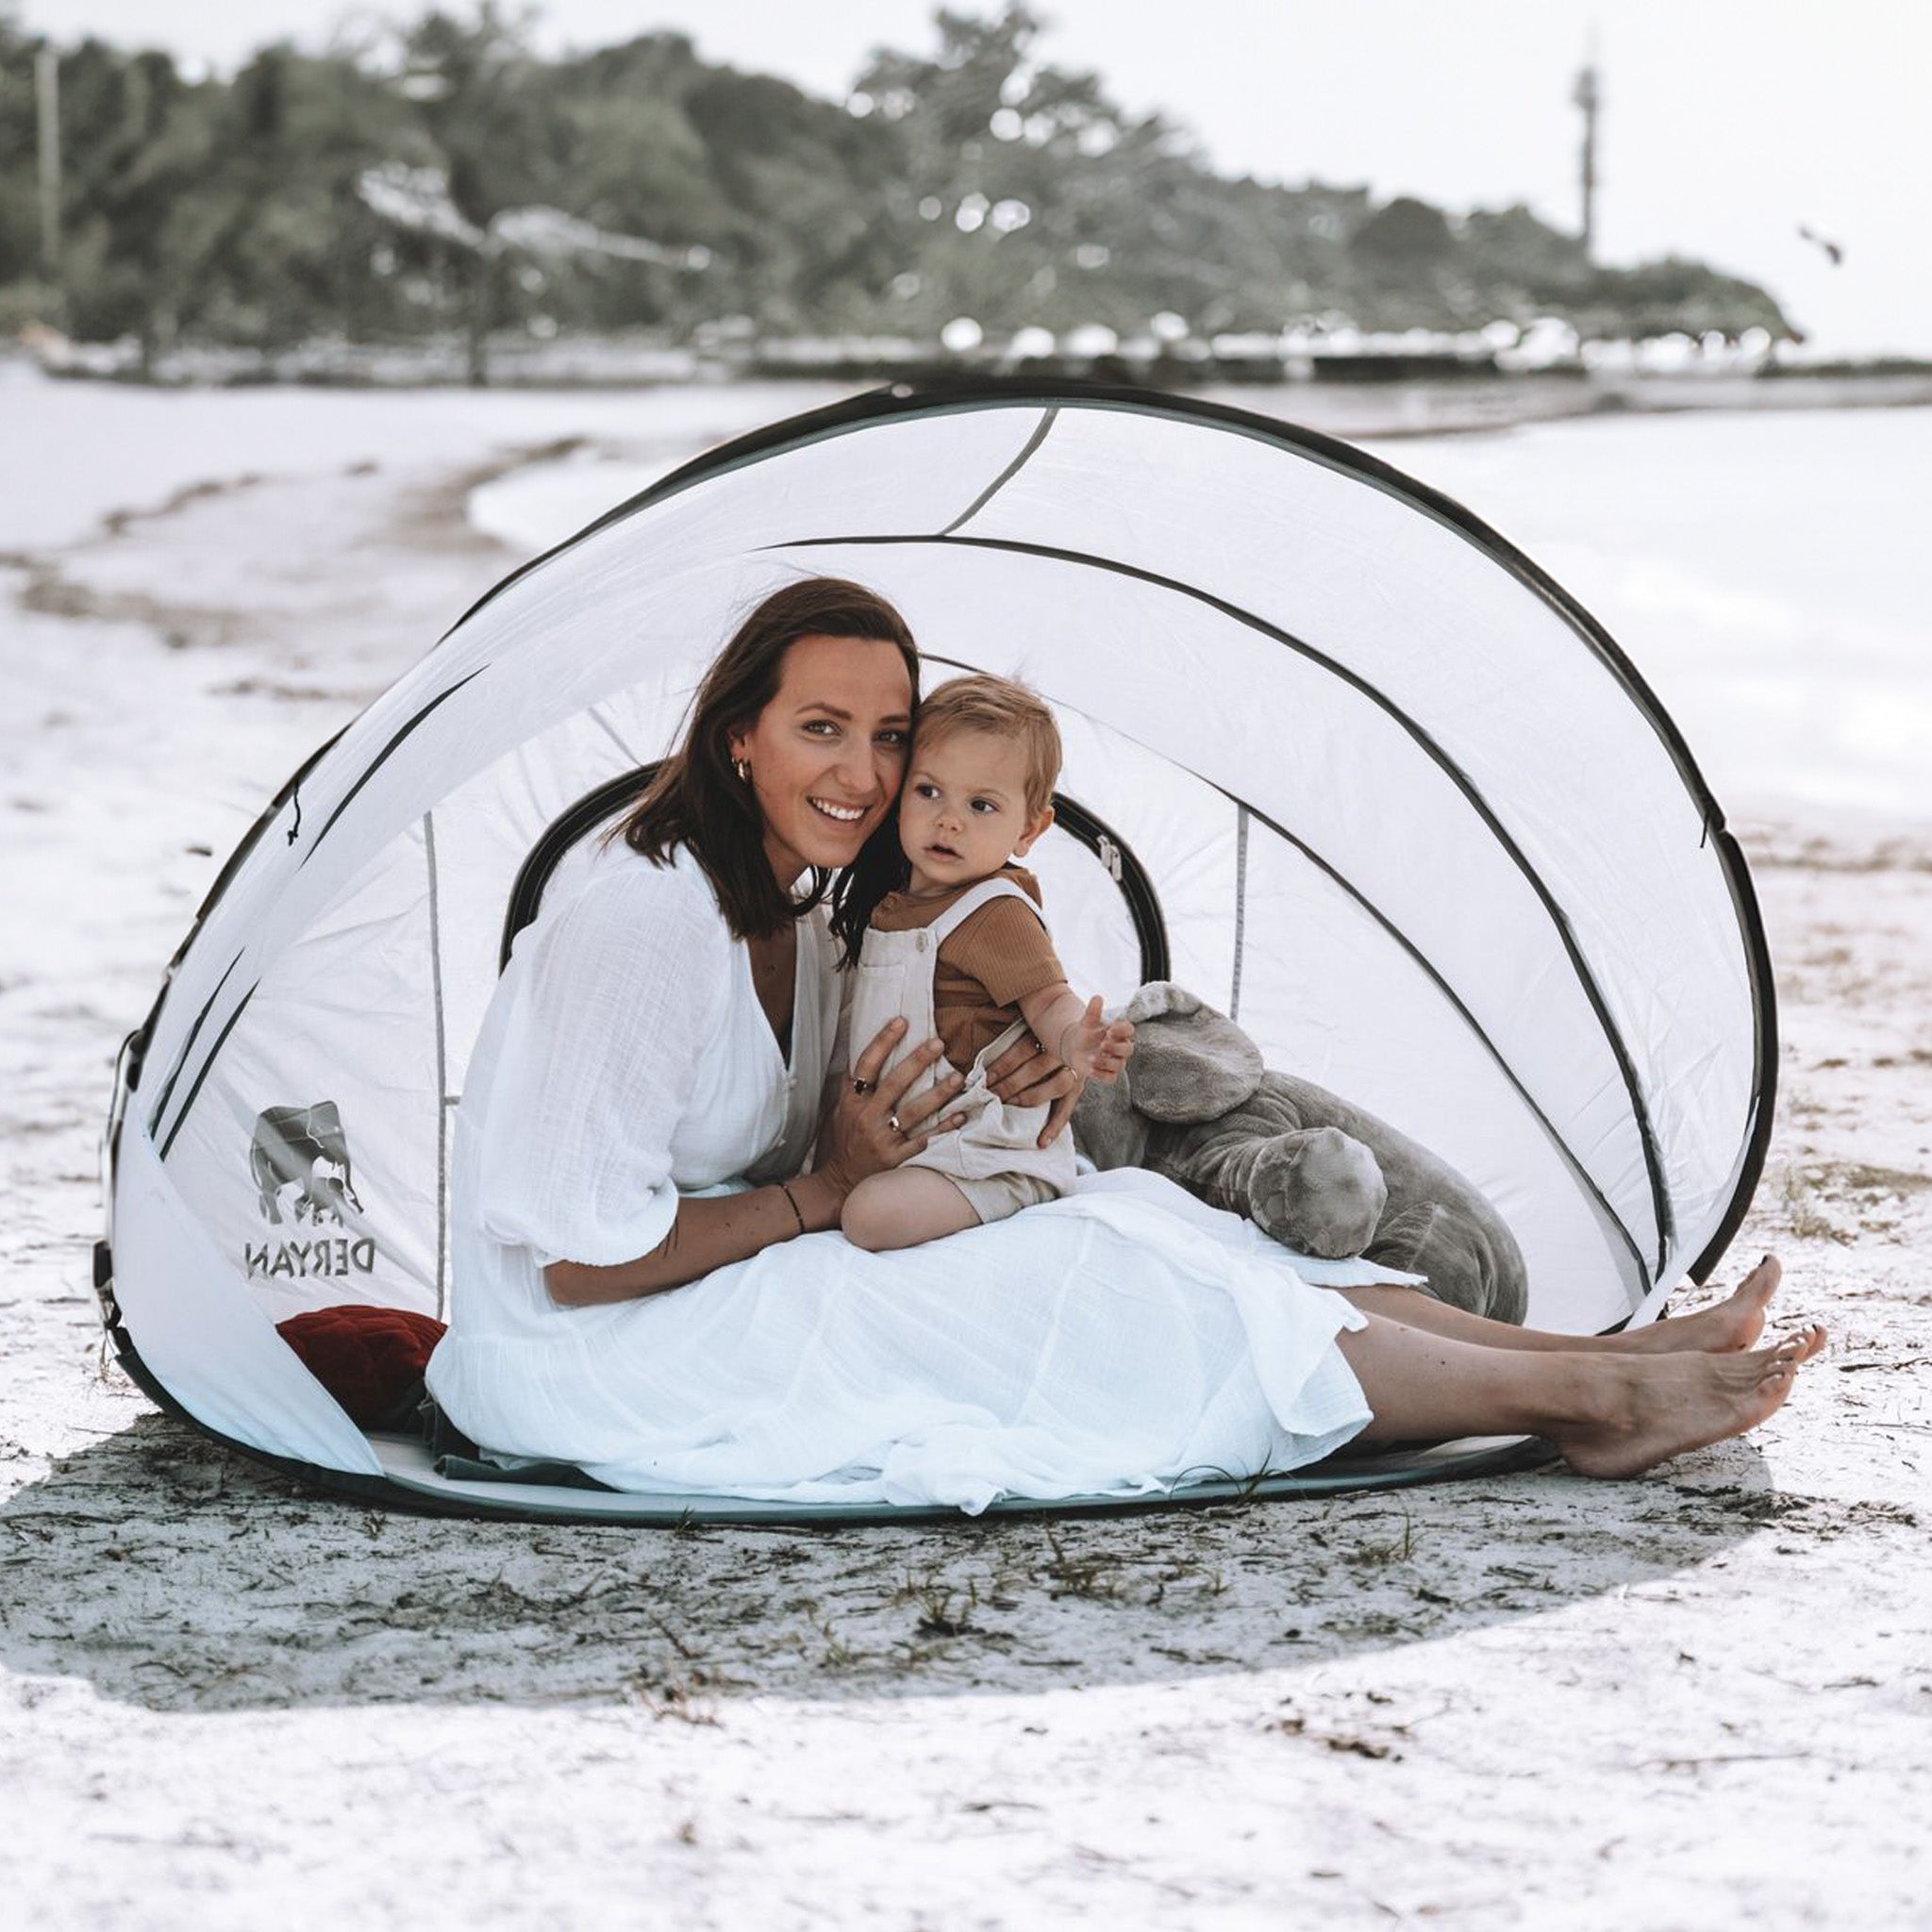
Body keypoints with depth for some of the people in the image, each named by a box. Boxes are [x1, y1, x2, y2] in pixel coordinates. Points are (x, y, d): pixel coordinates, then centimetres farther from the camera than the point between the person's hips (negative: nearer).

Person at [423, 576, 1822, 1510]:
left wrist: (995, 1106, -6)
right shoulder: (645, 921, -22)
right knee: (1099, 1299, -16)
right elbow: (582, 1256, -23)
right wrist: (819, 1195, -14)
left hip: (740, 1298, 9)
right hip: (590, 1358, -9)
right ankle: (1594, 1400, -13)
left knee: (1128, 1230, -5)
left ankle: (1602, 1370, -7)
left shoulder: (801, 907, 7)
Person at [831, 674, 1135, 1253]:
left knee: (872, 1214, -27)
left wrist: (1077, 1043, -42)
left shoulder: (997, 915, -19)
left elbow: (1049, 1001, -22)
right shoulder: (887, 895, 7)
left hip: (983, 1153, -9)